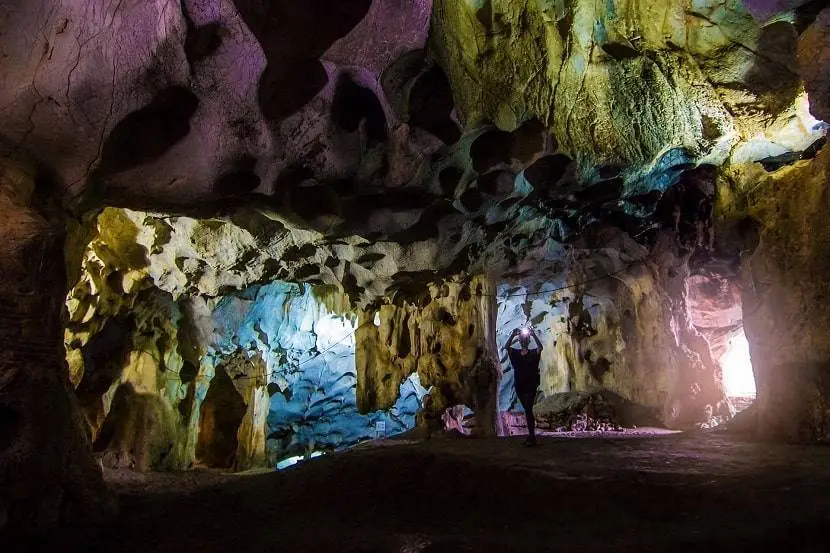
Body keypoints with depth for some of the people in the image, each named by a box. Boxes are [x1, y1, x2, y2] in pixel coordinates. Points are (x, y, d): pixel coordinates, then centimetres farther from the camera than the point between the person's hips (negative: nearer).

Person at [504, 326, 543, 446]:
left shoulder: (533, 353, 1)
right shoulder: (515, 353, 8)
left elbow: (540, 347, -20)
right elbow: (506, 346, -10)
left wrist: (533, 334, -25)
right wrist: (513, 335, -19)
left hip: (531, 385, -4)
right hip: (519, 385, 4)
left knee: (528, 409, -13)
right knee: (527, 410, 13)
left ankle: (532, 437, -13)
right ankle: (532, 435, 21)